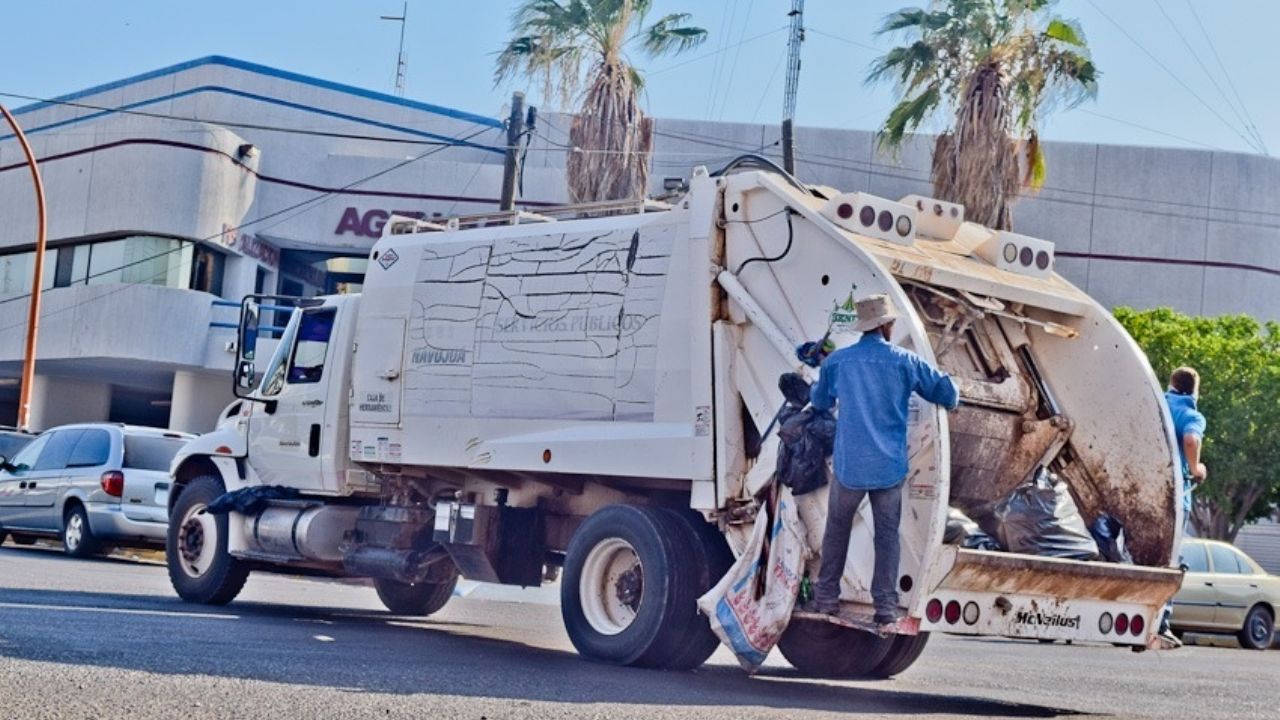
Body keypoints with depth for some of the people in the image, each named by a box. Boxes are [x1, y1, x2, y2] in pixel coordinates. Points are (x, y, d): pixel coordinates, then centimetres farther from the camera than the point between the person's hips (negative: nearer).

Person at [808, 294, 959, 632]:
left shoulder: (837, 361, 0)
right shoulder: (904, 361, -3)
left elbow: (819, 401, 17)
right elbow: (946, 390, 3)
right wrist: (951, 400, 26)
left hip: (849, 464, 1)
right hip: (889, 465, -1)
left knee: (837, 528, 18)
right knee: (887, 534, 9)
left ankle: (827, 598, 21)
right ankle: (886, 608, 6)